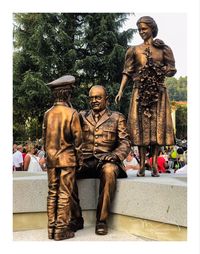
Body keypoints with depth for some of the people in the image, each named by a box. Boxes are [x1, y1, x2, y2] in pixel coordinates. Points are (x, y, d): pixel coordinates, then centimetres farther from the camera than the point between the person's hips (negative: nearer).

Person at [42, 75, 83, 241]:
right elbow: (77, 139, -7)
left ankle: (51, 228, 15)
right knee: (64, 194, 1)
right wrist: (79, 160, 2)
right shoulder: (72, 113, -9)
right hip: (68, 159, -5)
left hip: (51, 159, 5)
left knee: (52, 193, 10)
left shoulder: (47, 114, 5)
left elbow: (45, 138, 10)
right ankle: (61, 230, 5)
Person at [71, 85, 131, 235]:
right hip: (85, 161, 2)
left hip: (106, 161, -2)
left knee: (109, 171, -37)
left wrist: (114, 155, -14)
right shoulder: (82, 116, 19)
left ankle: (102, 219, -25)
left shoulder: (117, 118, 13)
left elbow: (125, 143, 6)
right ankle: (76, 217, -16)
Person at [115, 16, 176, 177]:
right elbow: (127, 72, 6)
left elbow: (172, 70, 8)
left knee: (158, 125, -4)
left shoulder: (163, 49, 9)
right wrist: (121, 90, -4)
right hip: (140, 92, 0)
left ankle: (155, 164, 0)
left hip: (158, 92, 0)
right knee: (141, 125, -4)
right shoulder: (134, 50, 11)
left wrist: (158, 68, -8)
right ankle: (142, 165, -1)